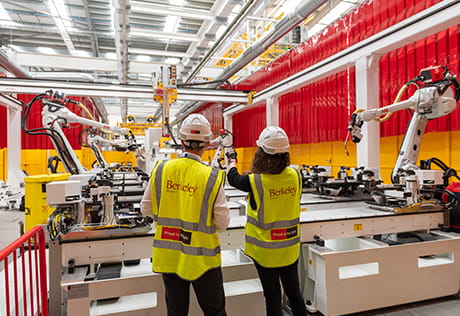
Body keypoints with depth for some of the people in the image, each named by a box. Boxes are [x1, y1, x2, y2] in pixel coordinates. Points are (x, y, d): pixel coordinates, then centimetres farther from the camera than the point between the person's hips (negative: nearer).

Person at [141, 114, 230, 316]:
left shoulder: (160, 170, -9)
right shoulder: (213, 177, -18)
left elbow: (146, 208, 2)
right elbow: (222, 224, -14)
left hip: (168, 256, 4)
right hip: (201, 260, -3)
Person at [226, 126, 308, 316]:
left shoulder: (255, 181, -23)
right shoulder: (295, 176, -11)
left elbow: (233, 178, -2)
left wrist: (231, 160, 19)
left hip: (266, 249, -4)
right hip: (290, 247, 4)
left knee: (273, 296, 12)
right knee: (294, 291, 22)